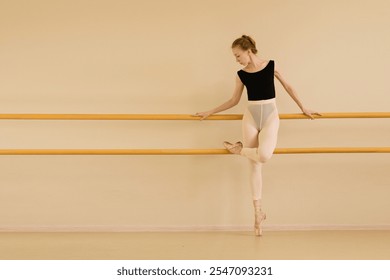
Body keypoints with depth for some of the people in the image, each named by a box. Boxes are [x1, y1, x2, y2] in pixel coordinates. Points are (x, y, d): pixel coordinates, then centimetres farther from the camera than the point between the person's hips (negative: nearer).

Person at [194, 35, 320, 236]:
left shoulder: (271, 66, -2)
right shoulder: (241, 74, 3)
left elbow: (288, 87, 8)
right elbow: (234, 101, 12)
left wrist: (303, 109, 12)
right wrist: (210, 112, 11)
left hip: (270, 116, -2)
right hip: (250, 117, 2)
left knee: (264, 155, -29)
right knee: (254, 165, 0)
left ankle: (240, 149, 5)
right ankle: (258, 212, 10)